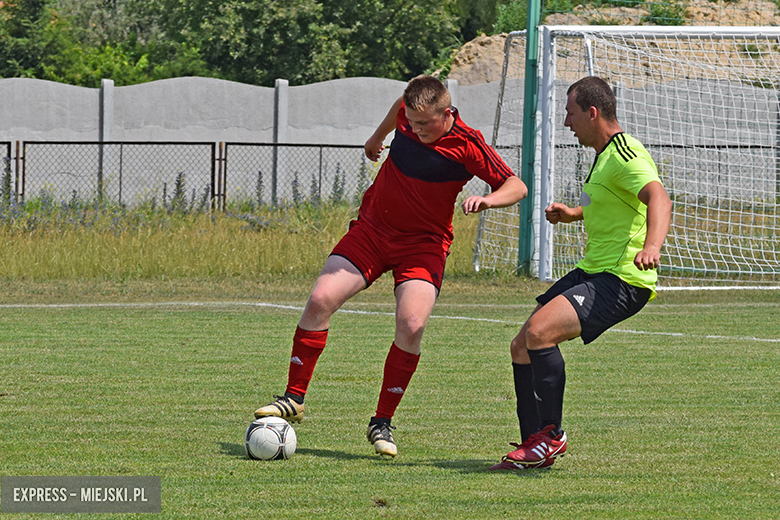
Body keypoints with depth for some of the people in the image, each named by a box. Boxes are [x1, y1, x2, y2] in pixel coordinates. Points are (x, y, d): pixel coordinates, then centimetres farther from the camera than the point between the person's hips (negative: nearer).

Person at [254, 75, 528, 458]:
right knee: (320, 300, -14)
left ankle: (382, 423, -7)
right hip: (372, 228, 3)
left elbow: (517, 186, -13)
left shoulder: (467, 146, -18)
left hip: (424, 243, -3)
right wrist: (377, 137, 37)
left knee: (411, 325, -23)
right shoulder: (410, 113, -6)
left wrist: (487, 200, -33)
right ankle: (293, 398, -1)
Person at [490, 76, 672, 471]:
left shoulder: (625, 155, -16)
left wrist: (651, 246, -53)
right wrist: (573, 214, 21)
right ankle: (534, 446, 11)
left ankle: (551, 434, -14)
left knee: (539, 332, -27)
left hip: (623, 280, -11)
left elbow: (658, 198, -35)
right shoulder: (606, 154, 17)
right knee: (521, 348, 6)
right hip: (592, 272, 11)